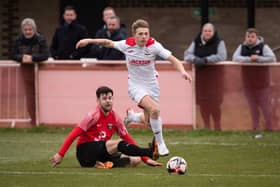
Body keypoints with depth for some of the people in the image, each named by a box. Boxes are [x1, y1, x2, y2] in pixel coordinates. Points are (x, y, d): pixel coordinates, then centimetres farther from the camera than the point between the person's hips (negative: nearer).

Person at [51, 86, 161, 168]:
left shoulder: (114, 118, 8)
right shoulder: (93, 116, -9)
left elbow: (128, 139, 10)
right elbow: (73, 135, -11)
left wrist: (145, 159, 4)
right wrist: (60, 155, -18)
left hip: (101, 154, 7)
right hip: (85, 153, -7)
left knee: (135, 160, -12)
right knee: (119, 144, -30)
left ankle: (108, 164, -30)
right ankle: (149, 152, -42)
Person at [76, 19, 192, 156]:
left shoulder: (154, 46, -16)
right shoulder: (127, 45, -15)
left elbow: (173, 60, -18)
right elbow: (108, 43, 3)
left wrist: (182, 71, -35)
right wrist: (89, 41, 0)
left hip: (151, 84, 2)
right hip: (135, 85, -2)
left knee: (149, 120, 4)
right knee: (154, 109, -25)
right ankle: (160, 144, -10)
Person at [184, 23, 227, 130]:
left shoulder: (219, 43, 0)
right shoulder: (196, 43, 10)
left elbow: (222, 56, -14)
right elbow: (187, 55, 2)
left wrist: (206, 60, -24)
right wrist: (195, 59, -20)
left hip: (214, 74, -3)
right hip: (200, 74, 3)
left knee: (214, 101, -8)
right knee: (202, 102, 2)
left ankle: (217, 126, 2)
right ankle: (206, 126, 12)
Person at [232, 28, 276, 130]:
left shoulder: (263, 47, -7)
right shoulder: (242, 47, 4)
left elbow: (272, 58, -16)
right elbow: (235, 58, -10)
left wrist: (258, 58, -23)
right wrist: (249, 59, -21)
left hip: (262, 82, -3)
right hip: (248, 83, 4)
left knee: (265, 105, -1)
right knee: (253, 107, 9)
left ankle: (269, 128, 7)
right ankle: (256, 128, 17)